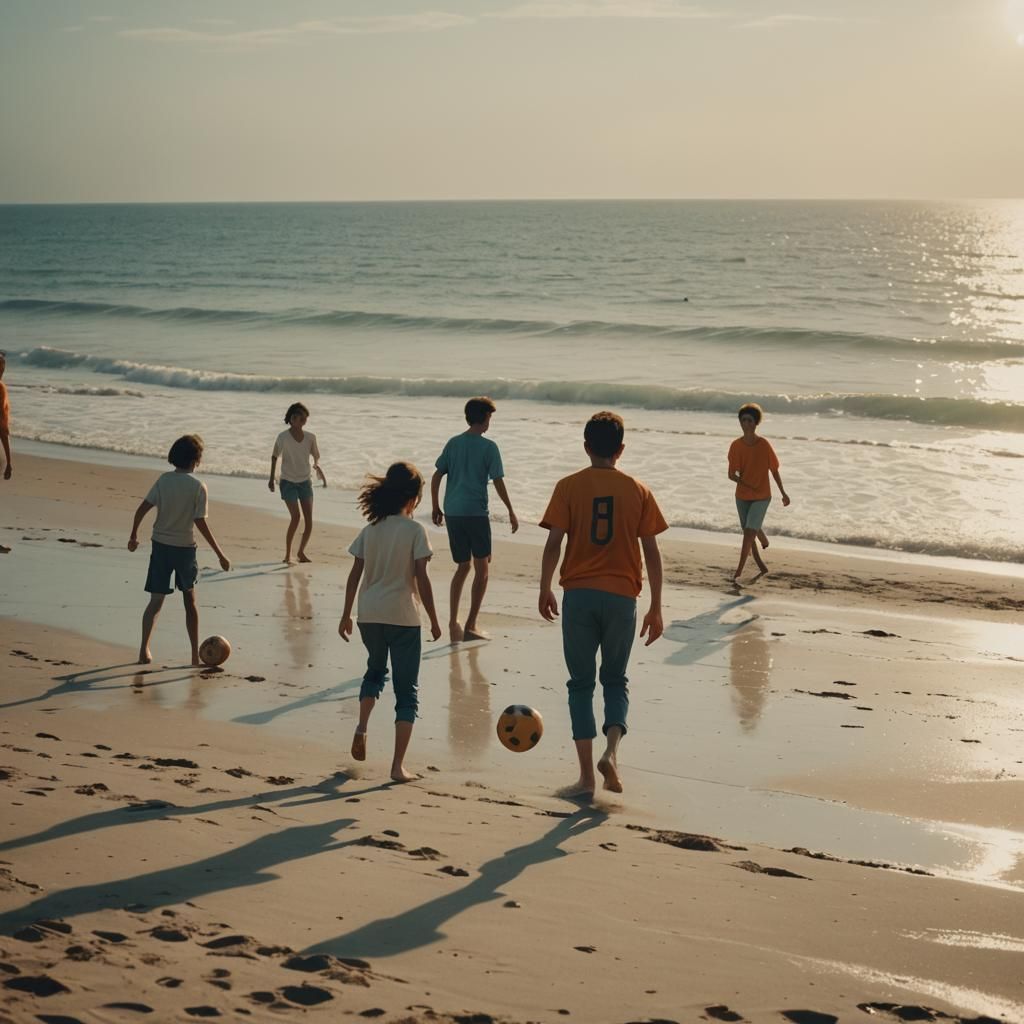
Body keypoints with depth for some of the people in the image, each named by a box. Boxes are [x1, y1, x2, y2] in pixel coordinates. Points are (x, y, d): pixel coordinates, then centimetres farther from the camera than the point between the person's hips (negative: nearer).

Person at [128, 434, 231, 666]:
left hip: (160, 545, 2)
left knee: (156, 601, 10)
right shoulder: (198, 487, -11)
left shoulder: (163, 480, -3)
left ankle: (144, 649, 1)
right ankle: (196, 655, 14)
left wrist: (134, 536, 8)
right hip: (185, 548, -2)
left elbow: (142, 509, -6)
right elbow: (201, 523, -14)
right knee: (190, 600, 13)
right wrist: (220, 554, -9)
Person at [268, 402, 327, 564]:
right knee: (295, 517, -15)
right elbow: (275, 457, 3)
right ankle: (287, 555, -2)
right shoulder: (283, 437, -11)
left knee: (309, 520, 0)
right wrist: (271, 478, 5)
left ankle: (301, 552, 21)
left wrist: (317, 466, -12)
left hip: (305, 482, 4)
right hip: (288, 482, -4)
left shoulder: (310, 437, -3)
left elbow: (316, 456, 9)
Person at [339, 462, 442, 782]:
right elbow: (421, 579, -11)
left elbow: (355, 574, 5)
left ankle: (362, 727, 8)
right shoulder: (414, 530, -8)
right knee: (406, 690, 5)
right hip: (403, 617, -4)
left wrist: (346, 615, 14)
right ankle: (398, 765, 0)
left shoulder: (371, 529, 4)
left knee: (375, 670, 30)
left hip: (369, 615, 4)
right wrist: (434, 620, -2)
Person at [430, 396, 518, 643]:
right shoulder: (488, 447, -5)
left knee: (462, 567, 16)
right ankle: (471, 625, -1)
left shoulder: (453, 443, 9)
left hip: (452, 513, 5)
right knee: (482, 569, 5)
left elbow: (436, 477, 9)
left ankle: (453, 623, 10)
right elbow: (498, 482, -7)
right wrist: (511, 512, 2)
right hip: (476, 513, -5)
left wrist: (436, 508, 19)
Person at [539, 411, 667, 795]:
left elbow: (553, 543, -6)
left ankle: (587, 772, 7)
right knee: (615, 680, 16)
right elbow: (651, 552, 2)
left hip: (578, 595, -1)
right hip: (622, 597, 1)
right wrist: (656, 607, 8)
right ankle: (611, 752, -8)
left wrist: (545, 590, 8)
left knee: (581, 684, 9)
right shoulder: (637, 491, 3)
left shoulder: (569, 487, -1)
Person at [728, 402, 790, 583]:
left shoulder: (764, 445, -14)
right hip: (742, 496, 4)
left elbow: (774, 470, -3)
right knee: (749, 532, 15)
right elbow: (731, 474, -7)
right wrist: (745, 484, -23)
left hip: (761, 497, -4)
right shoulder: (736, 445, -7)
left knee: (749, 532, -14)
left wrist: (783, 493, 5)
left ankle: (738, 572, -11)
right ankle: (761, 566, 35)